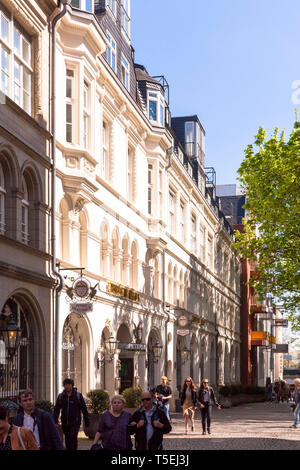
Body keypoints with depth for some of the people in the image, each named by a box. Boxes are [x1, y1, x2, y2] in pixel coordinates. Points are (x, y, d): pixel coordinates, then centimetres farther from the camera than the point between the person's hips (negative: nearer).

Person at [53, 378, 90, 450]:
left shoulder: (78, 396, 0)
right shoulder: (60, 396, 6)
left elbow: (84, 409, 2)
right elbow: (56, 410, 4)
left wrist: (87, 422, 0)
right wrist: (55, 422, -7)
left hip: (75, 422, -3)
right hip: (65, 423, 3)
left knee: (73, 436, -20)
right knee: (67, 439, 8)